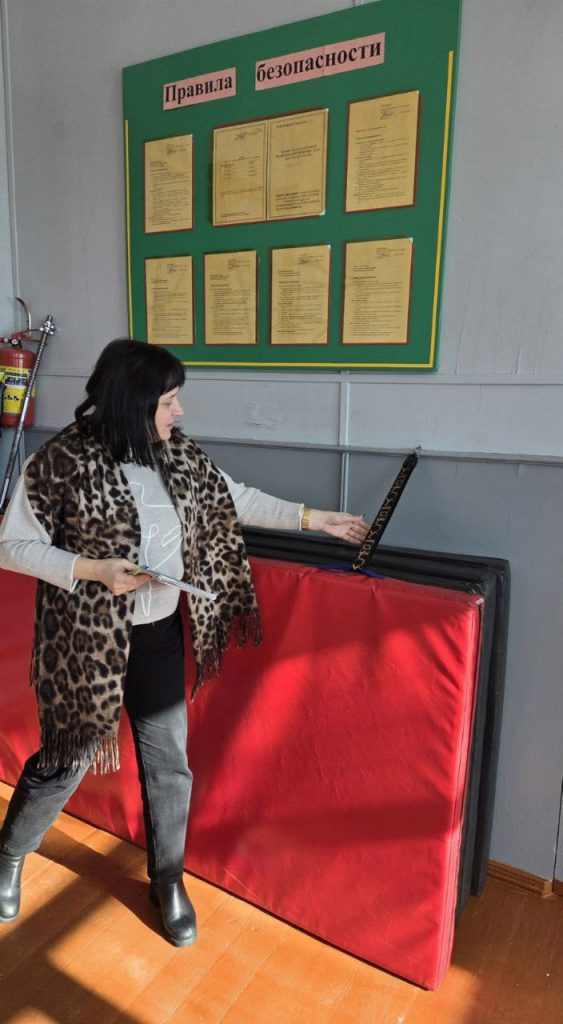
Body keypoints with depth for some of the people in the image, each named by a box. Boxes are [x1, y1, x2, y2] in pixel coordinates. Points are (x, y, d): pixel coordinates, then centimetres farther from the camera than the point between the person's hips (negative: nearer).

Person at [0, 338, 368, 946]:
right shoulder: (60, 463, -17)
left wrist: (313, 518, 8)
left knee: (168, 763, 13)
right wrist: (93, 569, -22)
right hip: (88, 642, -4)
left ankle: (168, 881, 38)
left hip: (159, 637, 5)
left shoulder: (176, 455, -1)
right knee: (68, 758, 13)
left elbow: (234, 500, 9)